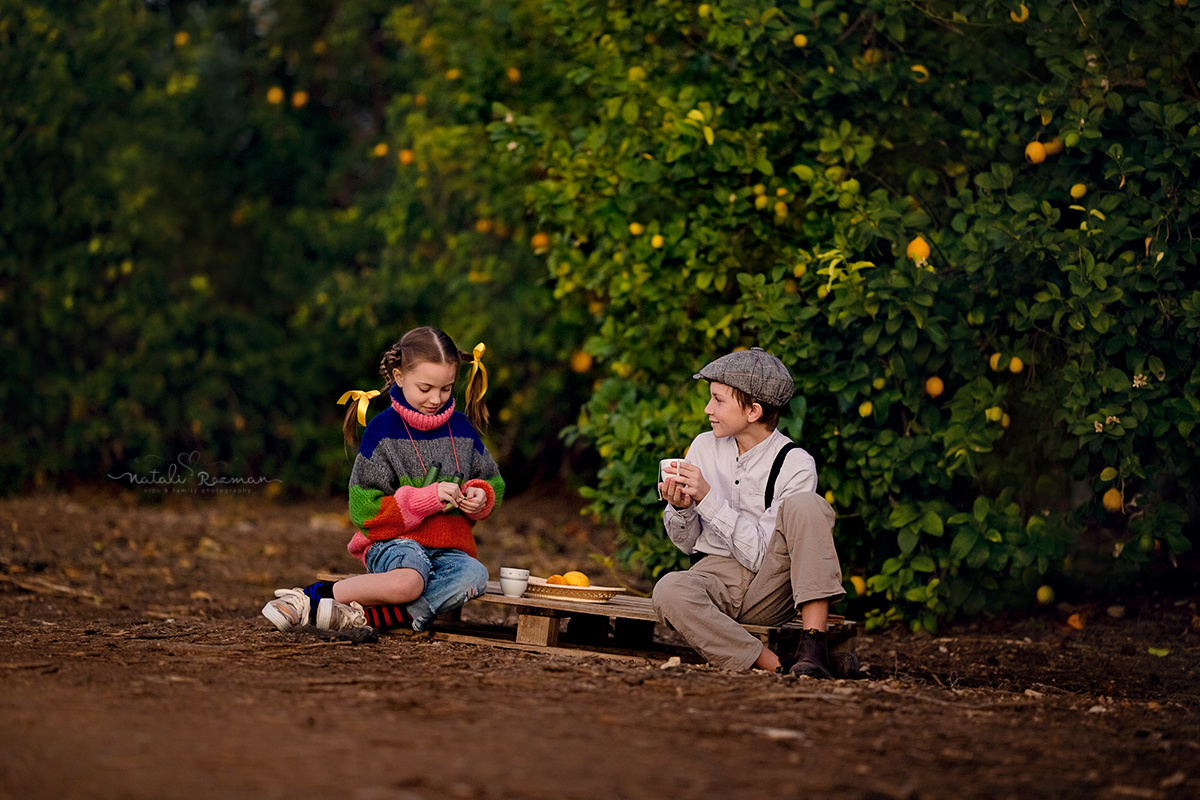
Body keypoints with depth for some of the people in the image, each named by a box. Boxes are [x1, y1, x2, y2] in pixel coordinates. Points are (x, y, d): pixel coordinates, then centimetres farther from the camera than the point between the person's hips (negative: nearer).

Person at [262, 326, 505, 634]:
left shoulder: (460, 428, 10)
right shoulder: (383, 430, -3)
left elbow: (493, 482, 23)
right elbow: (364, 510, -8)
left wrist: (481, 496, -3)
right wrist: (428, 498, -17)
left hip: (450, 549, 5)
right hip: (394, 542, -4)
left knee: (474, 575, -33)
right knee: (408, 581, -41)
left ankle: (365, 614, -35)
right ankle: (306, 598, -24)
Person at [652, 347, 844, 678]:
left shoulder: (795, 464, -7)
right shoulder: (705, 446, 6)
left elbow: (762, 554, -15)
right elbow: (687, 542, 12)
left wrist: (708, 498, -19)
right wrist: (680, 508, -11)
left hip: (771, 589, -2)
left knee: (805, 504, -28)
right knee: (669, 591, -33)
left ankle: (814, 643, -34)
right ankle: (775, 666, -31)